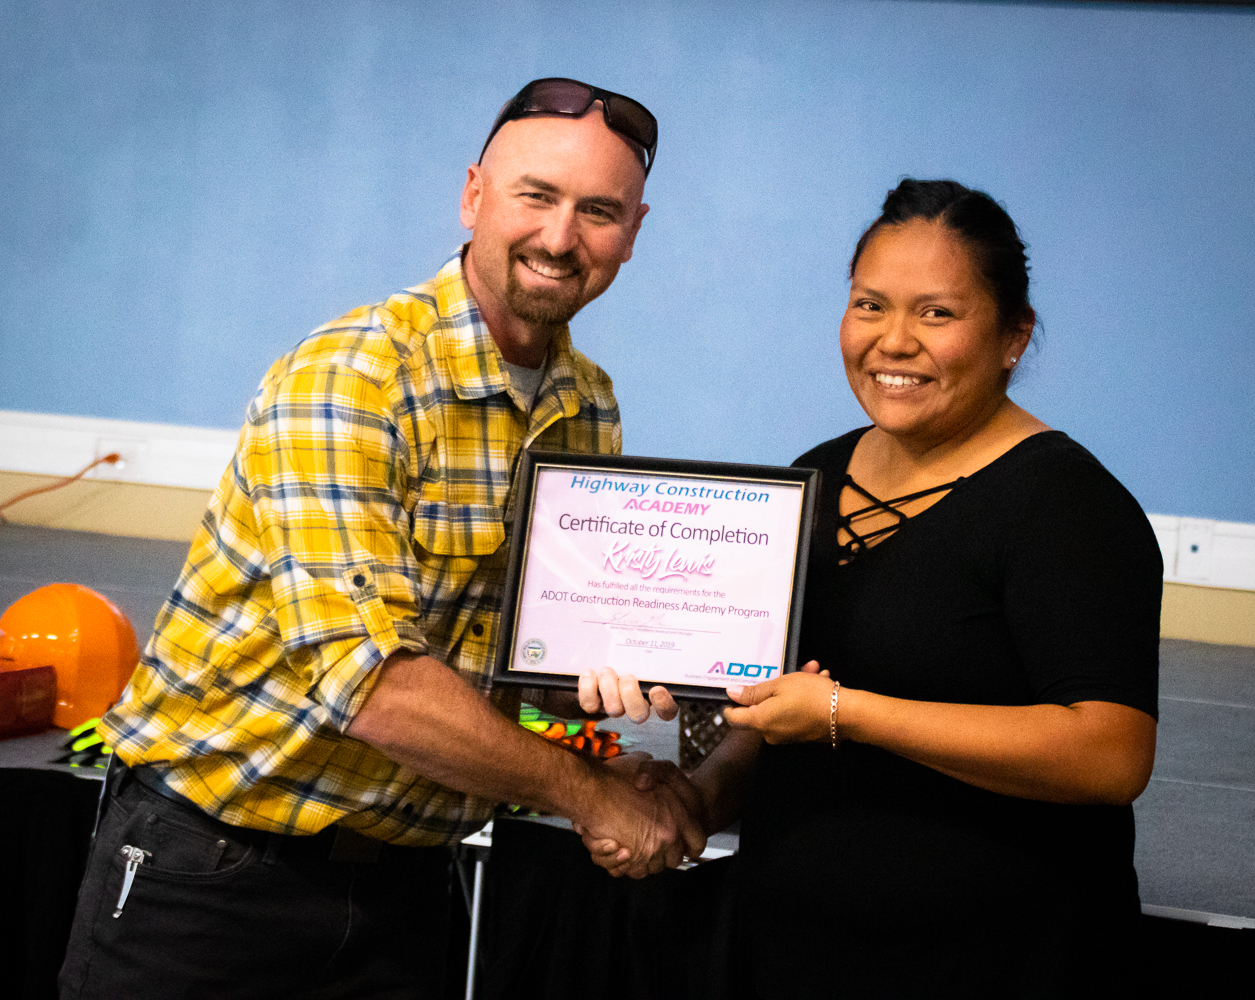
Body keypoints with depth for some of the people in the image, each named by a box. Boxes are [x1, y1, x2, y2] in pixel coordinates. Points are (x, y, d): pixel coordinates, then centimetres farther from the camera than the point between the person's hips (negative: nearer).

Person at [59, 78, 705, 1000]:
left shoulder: (592, 411, 4)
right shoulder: (349, 375, -20)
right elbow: (365, 676, -28)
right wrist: (590, 794, -19)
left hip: (402, 879, 6)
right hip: (213, 869, -6)